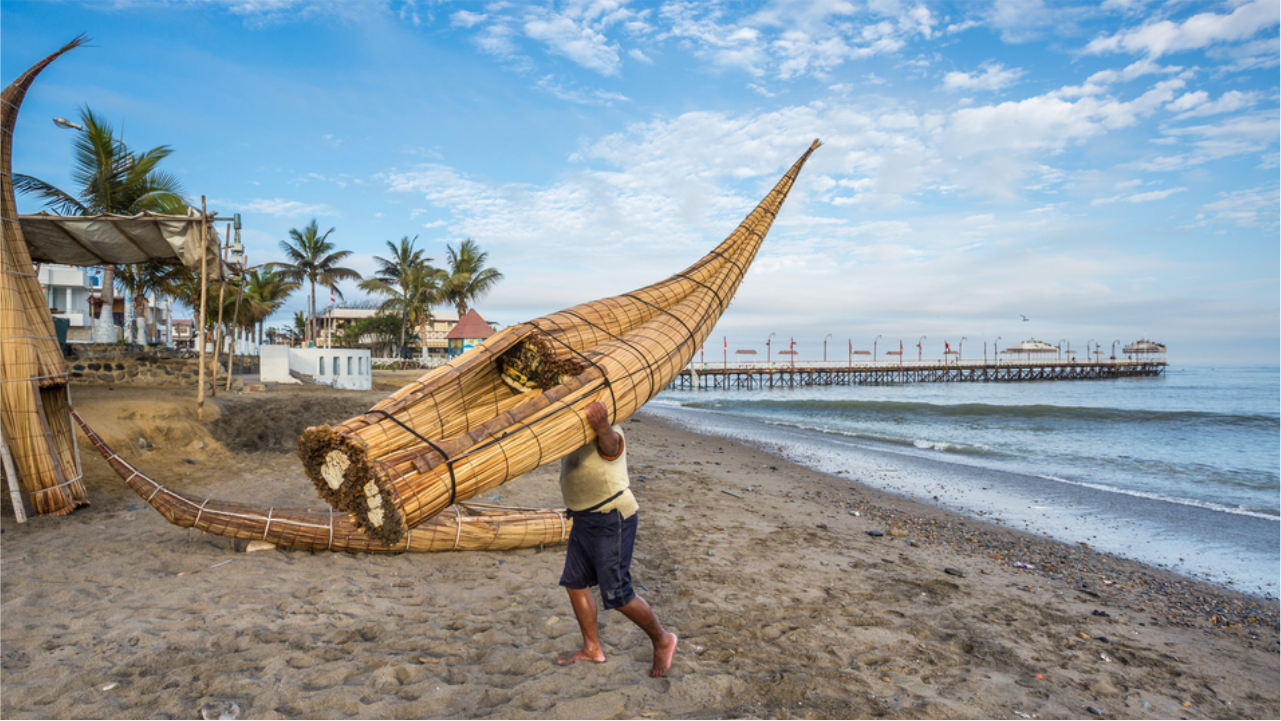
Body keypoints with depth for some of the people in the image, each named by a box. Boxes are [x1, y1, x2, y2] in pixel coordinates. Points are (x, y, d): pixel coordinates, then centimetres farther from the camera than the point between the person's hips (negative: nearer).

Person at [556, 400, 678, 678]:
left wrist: (602, 427, -66)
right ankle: (592, 648, 29)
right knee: (575, 583, 14)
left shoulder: (605, 435, -20)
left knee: (617, 594, -6)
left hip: (611, 519, -10)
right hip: (584, 520, 10)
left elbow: (610, 444, -44)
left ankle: (662, 640, 16)